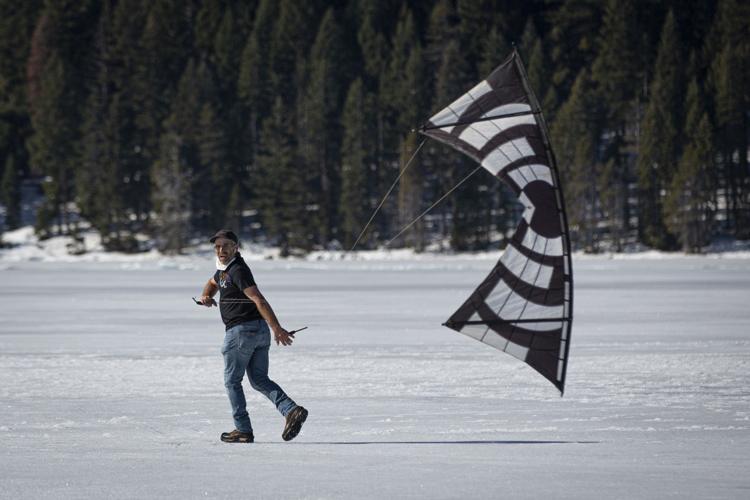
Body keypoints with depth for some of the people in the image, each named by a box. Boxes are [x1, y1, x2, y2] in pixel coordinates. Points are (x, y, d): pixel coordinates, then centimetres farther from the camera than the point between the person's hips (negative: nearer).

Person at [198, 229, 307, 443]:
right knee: (260, 380, 8)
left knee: (232, 381, 5)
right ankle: (292, 410, -11)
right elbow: (212, 283, 37)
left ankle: (243, 430, 8)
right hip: (260, 330, 9)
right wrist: (206, 296, 12)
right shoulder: (223, 269, 16)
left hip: (241, 331, -9)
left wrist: (276, 328, -31)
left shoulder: (238, 270, -15)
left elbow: (259, 300, -24)